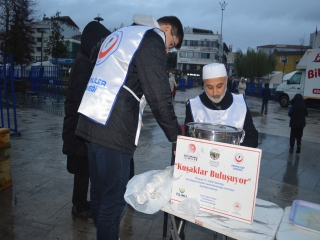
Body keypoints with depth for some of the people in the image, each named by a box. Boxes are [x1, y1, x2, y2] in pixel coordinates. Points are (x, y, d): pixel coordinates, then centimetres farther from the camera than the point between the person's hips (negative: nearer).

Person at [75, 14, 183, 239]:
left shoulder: (119, 35, 23)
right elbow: (159, 96, -11)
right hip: (113, 131, -9)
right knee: (113, 198, 3)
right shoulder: (152, 38, -4)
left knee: (100, 193, 19)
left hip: (92, 124, 10)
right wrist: (176, 137, -2)